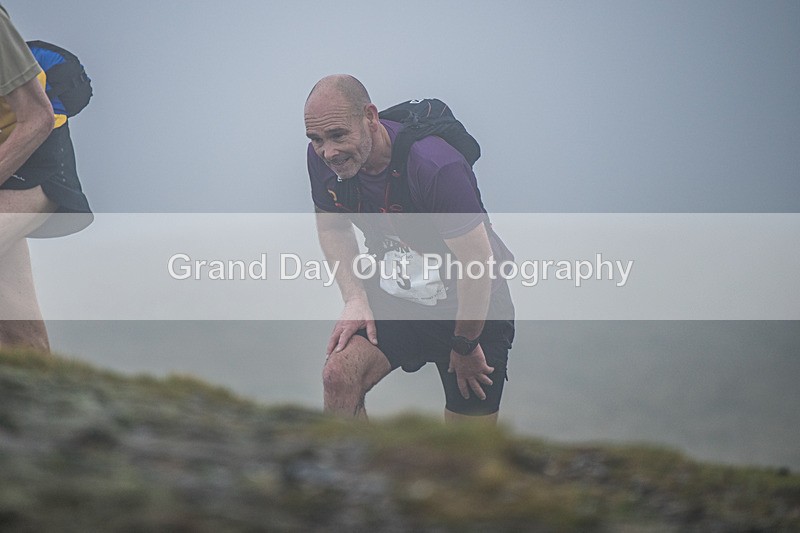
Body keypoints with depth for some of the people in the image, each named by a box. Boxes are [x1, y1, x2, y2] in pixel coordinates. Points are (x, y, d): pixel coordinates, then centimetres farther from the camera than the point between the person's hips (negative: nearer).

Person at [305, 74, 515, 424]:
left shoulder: (436, 168, -33)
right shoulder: (323, 158, -13)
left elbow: (477, 265, -26)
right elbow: (330, 225, 9)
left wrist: (465, 346, -15)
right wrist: (355, 297, -4)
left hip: (472, 306, -5)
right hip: (398, 297, 5)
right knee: (339, 376, -22)